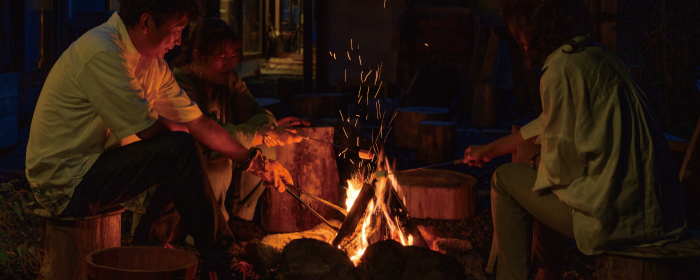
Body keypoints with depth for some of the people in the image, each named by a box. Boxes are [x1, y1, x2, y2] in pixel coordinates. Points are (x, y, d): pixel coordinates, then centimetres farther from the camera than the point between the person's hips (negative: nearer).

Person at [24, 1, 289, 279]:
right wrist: (179, 130, 4)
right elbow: (148, 130, -19)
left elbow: (199, 123, 9)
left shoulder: (151, 63, 9)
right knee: (178, 150, -20)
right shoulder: (102, 54, -21)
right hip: (65, 184, -10)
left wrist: (256, 162, 4)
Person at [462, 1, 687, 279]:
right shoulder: (600, 57, 14)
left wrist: (538, 162, 8)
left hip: (615, 215, -9)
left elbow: (562, 166, -15)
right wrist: (489, 149, 37)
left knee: (506, 180, 7)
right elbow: (547, 126, 27)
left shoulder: (561, 72, -15)